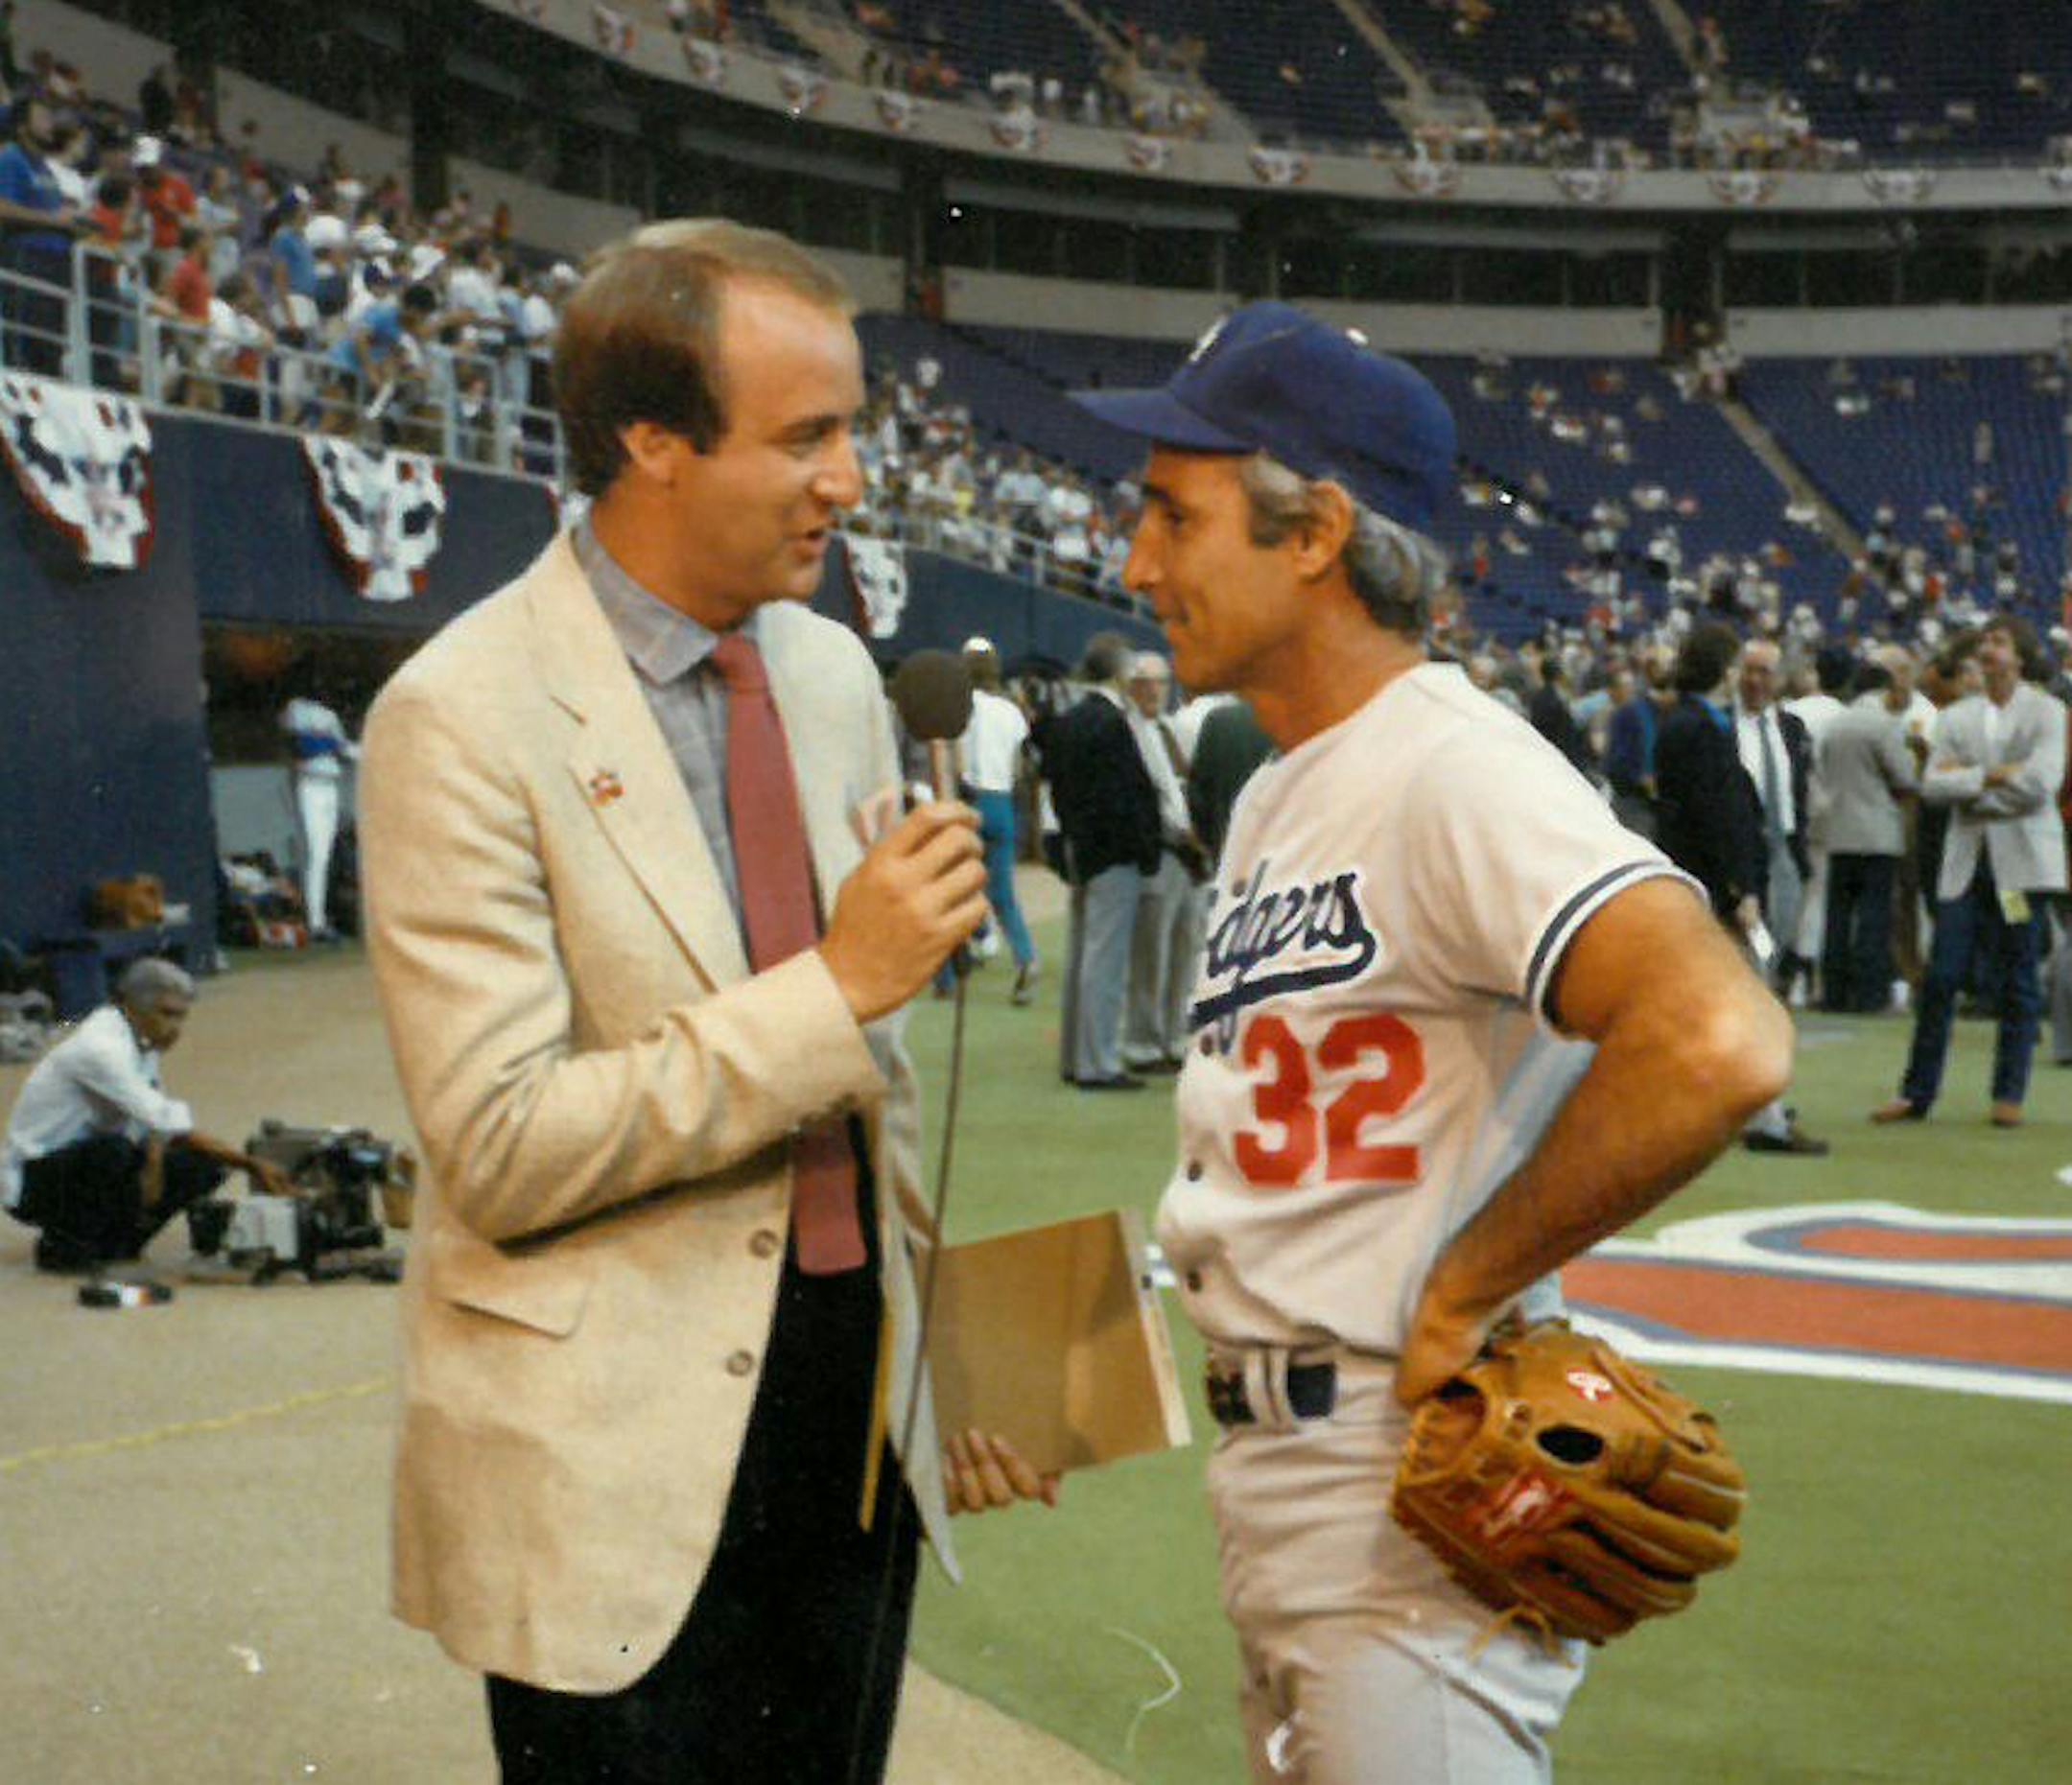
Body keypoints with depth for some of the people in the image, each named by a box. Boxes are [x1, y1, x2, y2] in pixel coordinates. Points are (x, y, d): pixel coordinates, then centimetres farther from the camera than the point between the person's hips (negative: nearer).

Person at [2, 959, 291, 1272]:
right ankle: (62, 1244, -15)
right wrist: (250, 1164, -35)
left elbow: (155, 1116, 5)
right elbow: (171, 1125, -34)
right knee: (113, 1150, -38)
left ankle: (114, 1241, 5)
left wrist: (154, 1161, -18)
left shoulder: (144, 1043, 1)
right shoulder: (100, 1049, -27)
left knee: (203, 1168, -7)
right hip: (33, 1182, -8)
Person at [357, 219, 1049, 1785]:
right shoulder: (467, 720, -14)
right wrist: (838, 984, -22)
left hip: (860, 1419, 6)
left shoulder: (835, 675, 8)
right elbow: (501, 1146, -19)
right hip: (619, 1478, -6)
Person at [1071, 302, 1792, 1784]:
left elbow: (1717, 1045, -34)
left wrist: (1462, 1294, -23)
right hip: (1273, 1494, 10)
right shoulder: (1273, 800, 13)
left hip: (1414, 1507, -10)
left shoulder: (1455, 771, -18)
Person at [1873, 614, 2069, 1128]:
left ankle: (2009, 1094, 10)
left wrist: (1967, 784, -6)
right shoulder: (1955, 717, 12)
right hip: (1966, 860, 3)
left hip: (2021, 861, -3)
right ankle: (1917, 1093, 4)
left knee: (2018, 981, 1)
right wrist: (1991, 776, -13)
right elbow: (1933, 785, 0)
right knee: (1940, 977, -2)